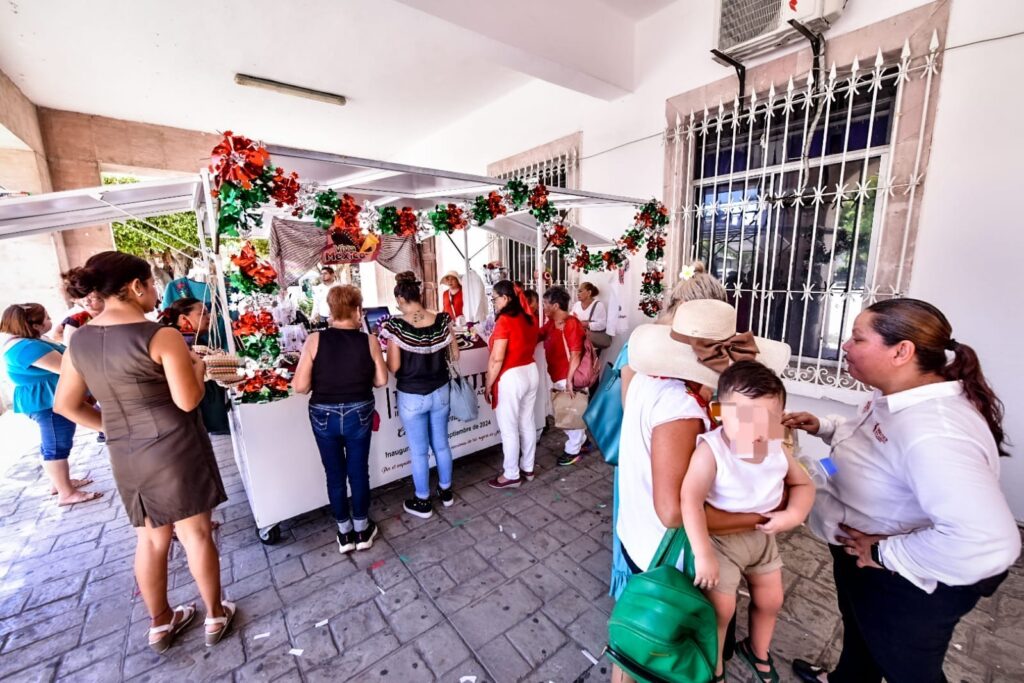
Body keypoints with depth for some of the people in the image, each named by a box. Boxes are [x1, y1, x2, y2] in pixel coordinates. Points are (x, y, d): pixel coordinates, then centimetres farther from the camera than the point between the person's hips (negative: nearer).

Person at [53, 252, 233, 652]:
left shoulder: (79, 341, 2)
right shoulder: (162, 336, -19)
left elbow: (65, 405, 9)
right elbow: (188, 400, -19)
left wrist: (113, 427, 18)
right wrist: (198, 367, -2)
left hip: (124, 454, 6)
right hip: (174, 447, -6)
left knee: (150, 538, 20)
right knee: (196, 533, 10)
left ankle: (159, 623, 38)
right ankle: (215, 616, 27)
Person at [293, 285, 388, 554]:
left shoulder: (314, 340, -13)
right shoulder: (369, 341, -12)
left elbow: (300, 386, -12)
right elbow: (381, 380, -6)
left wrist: (323, 382, 8)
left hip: (323, 416, 0)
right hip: (359, 414, 0)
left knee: (335, 475, 16)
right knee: (359, 472, 15)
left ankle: (344, 533, 32)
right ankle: (362, 530, 32)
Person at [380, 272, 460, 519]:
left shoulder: (394, 325, -18)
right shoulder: (443, 320, -9)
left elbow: (393, 367, -15)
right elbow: (455, 356, 0)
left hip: (411, 397, -3)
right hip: (440, 392, 4)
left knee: (419, 451, 13)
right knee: (441, 445, 21)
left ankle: (422, 502, 31)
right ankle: (446, 492, 39)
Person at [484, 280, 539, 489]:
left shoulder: (504, 320, -18)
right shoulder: (529, 319, 6)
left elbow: (497, 359, -21)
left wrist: (488, 385, -11)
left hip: (510, 378, -9)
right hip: (531, 372, 9)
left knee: (509, 429, 5)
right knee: (528, 423, 18)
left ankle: (511, 475, 19)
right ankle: (528, 468, 33)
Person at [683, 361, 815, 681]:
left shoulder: (777, 450, -14)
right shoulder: (711, 451, -35)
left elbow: (803, 484, 4)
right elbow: (690, 501, -38)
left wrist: (793, 515, -15)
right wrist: (703, 555, -37)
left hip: (763, 536, 7)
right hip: (720, 540, -6)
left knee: (771, 601, 25)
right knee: (721, 610, 8)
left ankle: (758, 651, 58)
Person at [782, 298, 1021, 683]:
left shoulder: (932, 432, -38)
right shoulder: (897, 397, -7)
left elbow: (987, 542, -43)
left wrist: (885, 553, -32)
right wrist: (824, 428, -3)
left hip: (907, 583, -9)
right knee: (859, 632, 34)